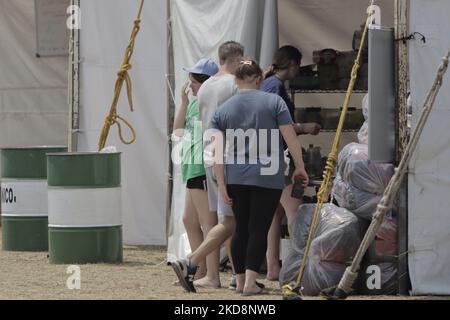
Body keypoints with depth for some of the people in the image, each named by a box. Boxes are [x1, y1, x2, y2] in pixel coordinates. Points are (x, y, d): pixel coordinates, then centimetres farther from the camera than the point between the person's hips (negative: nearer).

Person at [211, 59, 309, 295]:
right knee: (259, 229, -1)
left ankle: (240, 281, 18)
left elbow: (217, 152, 1)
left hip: (236, 179, 3)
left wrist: (221, 185, 2)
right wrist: (300, 167, 7)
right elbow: (290, 138, -4)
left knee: (241, 229, 13)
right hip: (267, 179, -3)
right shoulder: (273, 102, -1)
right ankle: (250, 282, -9)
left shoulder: (222, 110, 7)